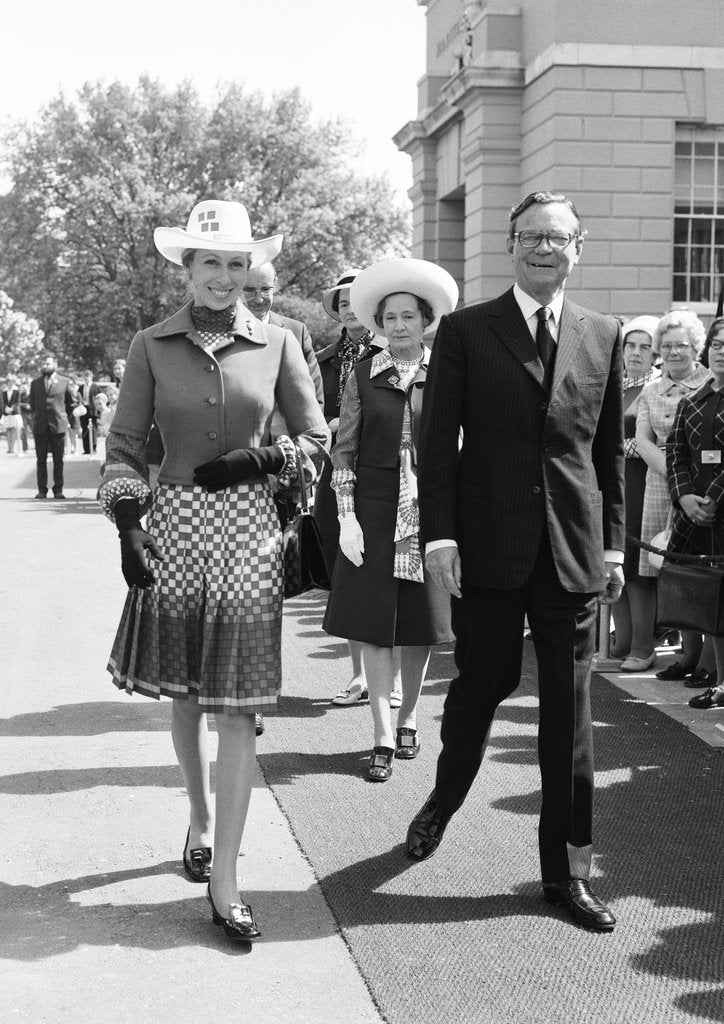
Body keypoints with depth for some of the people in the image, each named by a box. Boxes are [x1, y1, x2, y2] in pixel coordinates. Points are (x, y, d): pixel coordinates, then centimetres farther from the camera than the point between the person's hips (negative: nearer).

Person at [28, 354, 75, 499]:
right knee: (41, 460, 2)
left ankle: (58, 490, 7)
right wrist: (36, 417, 14)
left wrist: (66, 419, 11)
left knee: (58, 460, 1)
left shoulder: (64, 382, 4)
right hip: (40, 426, 2)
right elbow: (31, 403, 20)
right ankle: (42, 489, 6)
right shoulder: (35, 383, 10)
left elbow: (70, 402, 12)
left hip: (58, 426, -2)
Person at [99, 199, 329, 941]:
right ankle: (200, 817, 38)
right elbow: (123, 446, 3)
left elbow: (316, 440, 9)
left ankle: (223, 879, 1)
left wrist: (258, 461, -8)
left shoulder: (276, 345, 3)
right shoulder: (152, 347, 2)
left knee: (236, 702, -3)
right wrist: (126, 524, -9)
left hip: (248, 528, -1)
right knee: (181, 691, 12)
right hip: (174, 524, 1)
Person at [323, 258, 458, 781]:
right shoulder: (363, 377, 3)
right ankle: (383, 738, 4)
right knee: (374, 624, -1)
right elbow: (344, 450, 3)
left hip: (429, 508, 0)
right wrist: (346, 518, -4)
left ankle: (409, 718, 28)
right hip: (373, 509, 0)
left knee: (419, 622, 9)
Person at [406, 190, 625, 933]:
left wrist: (613, 543, 7)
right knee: (480, 684, 9)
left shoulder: (603, 337, 10)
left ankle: (566, 870, 15)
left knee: (569, 709, 5)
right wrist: (439, 535, -10)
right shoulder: (464, 331, 2)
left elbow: (611, 448, 12)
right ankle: (443, 800, 38)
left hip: (574, 550, 2)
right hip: (490, 545, -2)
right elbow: (438, 441, -2)